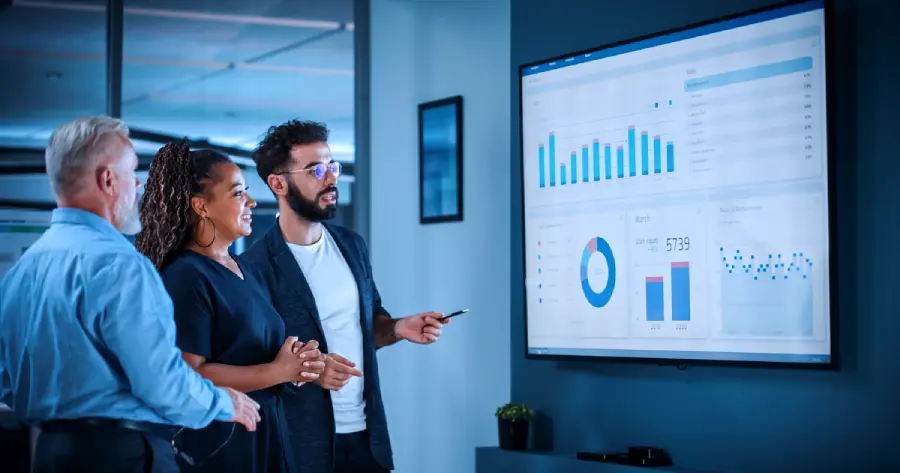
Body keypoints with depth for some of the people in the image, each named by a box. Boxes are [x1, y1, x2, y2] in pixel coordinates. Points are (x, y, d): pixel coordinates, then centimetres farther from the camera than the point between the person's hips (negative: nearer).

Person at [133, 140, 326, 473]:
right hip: (215, 442, -8)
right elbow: (190, 375, -23)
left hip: (264, 433, 8)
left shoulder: (245, 271, 11)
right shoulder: (186, 277, -16)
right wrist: (278, 372, -17)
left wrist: (296, 364, 0)